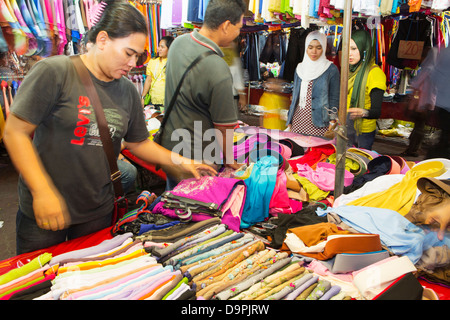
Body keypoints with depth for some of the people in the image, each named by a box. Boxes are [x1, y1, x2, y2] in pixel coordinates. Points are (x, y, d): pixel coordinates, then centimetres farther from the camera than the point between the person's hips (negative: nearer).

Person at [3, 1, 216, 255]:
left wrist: (181, 163, 2)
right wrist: (43, 191, -19)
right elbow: (15, 131, -13)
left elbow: (139, 143, 11)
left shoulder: (128, 91, 2)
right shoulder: (54, 72, -13)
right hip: (42, 213, -3)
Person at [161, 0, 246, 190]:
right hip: (196, 157, -7)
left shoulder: (178, 42, -4)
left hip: (168, 143, 8)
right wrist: (230, 161, -1)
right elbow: (224, 128, -19)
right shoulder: (219, 72, -29)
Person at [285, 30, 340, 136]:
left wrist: (332, 126, -8)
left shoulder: (331, 70, -1)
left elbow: (334, 99, -1)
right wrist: (289, 121, 15)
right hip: (298, 121, 4)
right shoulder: (300, 68, 12)